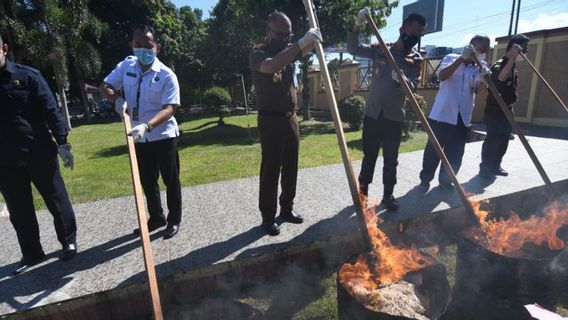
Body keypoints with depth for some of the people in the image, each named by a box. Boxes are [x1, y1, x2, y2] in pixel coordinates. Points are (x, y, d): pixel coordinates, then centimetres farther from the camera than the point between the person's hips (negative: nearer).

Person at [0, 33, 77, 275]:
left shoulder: (27, 76, -4)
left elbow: (50, 110, -7)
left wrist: (62, 143, -15)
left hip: (40, 154, -3)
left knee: (57, 201, 8)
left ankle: (69, 241, 27)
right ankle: (31, 253, 28)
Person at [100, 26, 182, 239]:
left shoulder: (167, 75, -13)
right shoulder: (126, 66, 3)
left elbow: (169, 109, -21)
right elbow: (105, 86, 10)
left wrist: (147, 125, -35)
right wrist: (117, 98, -13)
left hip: (164, 136, -5)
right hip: (139, 138, 5)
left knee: (171, 180, 6)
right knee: (146, 181, 16)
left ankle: (174, 220, 24)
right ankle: (156, 217, 35)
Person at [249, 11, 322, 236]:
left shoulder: (288, 50, 12)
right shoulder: (258, 54, -9)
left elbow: (307, 49, 12)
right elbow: (272, 66, -30)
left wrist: (313, 38, -11)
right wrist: (300, 43, -34)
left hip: (291, 118, 7)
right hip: (271, 121, -7)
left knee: (291, 167, 13)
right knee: (270, 170, -1)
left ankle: (287, 208, 28)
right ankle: (268, 217, 12)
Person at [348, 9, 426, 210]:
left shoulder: (416, 59, 2)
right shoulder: (380, 50, 5)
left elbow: (412, 87, -12)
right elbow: (353, 49, -1)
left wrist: (401, 79, -35)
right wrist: (358, 25, -16)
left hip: (394, 117, 0)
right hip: (373, 113, 0)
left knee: (391, 158, 5)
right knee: (369, 156, 7)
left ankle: (388, 195, 20)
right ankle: (362, 192, 21)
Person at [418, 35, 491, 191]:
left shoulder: (478, 68, 13)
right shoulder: (451, 58, 5)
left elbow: (476, 89, -4)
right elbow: (442, 76, -16)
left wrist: (482, 77, -23)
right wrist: (462, 58, -22)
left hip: (462, 118, 4)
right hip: (442, 115, -4)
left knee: (455, 154, 7)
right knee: (433, 150, 2)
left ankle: (446, 180, 24)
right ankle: (425, 179, 17)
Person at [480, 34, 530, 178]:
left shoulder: (513, 66, 14)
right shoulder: (499, 65, -15)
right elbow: (501, 77, -39)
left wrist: (511, 107, 21)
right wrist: (513, 56, -35)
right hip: (495, 110, -9)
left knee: (503, 140, 12)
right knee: (492, 139, -8)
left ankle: (495, 166, 21)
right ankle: (485, 168, 0)